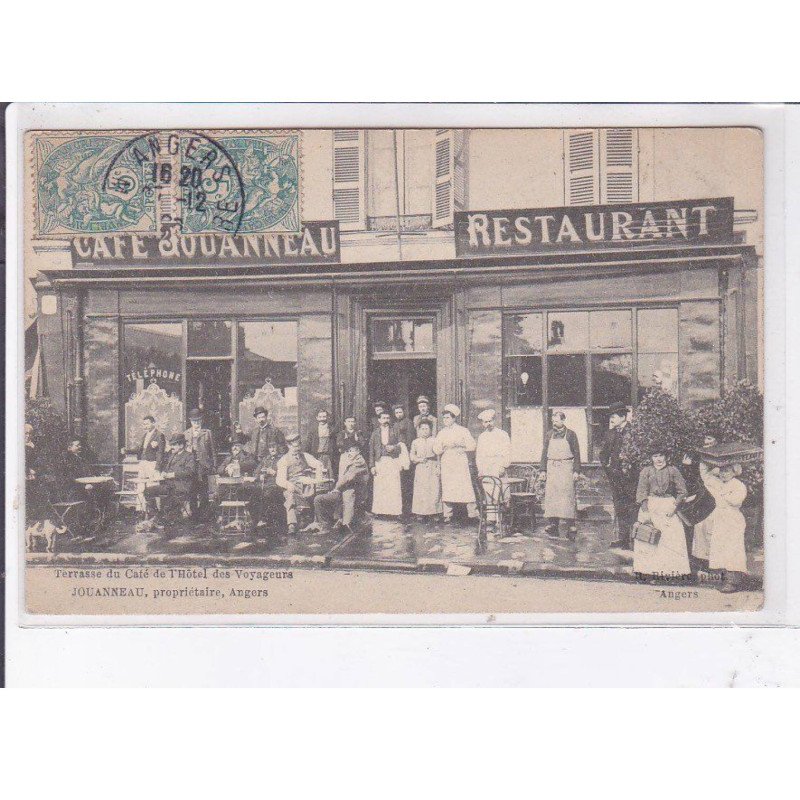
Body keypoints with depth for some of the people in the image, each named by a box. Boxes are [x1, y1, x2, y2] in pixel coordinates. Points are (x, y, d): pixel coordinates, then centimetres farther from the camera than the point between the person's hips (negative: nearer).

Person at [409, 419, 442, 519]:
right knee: (420, 492, -1)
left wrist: (438, 469, -4)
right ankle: (420, 513, 4)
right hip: (420, 470, 1)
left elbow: (438, 456, 4)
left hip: (433, 470, -1)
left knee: (434, 490, -6)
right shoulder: (415, 442, 11)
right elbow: (411, 455, 13)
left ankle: (434, 512, 0)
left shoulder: (434, 441, 6)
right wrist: (419, 459, -7)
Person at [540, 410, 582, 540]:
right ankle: (552, 525, 6)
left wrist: (576, 471, -6)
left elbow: (576, 453, 1)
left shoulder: (571, 434, 2)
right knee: (550, 497, 0)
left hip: (566, 469, -3)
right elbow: (544, 452, 13)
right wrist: (543, 470, 6)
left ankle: (571, 528, -4)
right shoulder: (549, 434, 11)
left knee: (568, 497, -6)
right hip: (552, 468, 3)